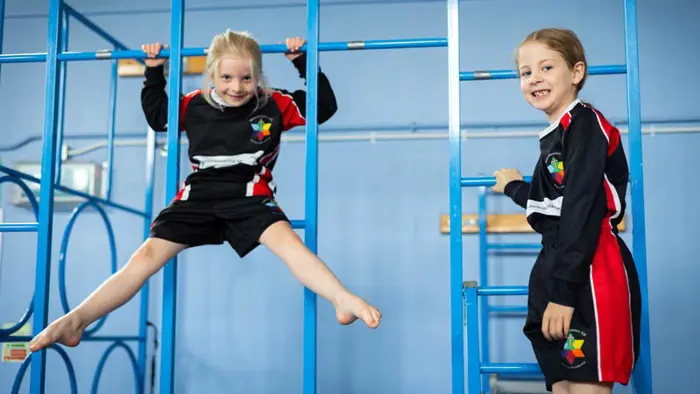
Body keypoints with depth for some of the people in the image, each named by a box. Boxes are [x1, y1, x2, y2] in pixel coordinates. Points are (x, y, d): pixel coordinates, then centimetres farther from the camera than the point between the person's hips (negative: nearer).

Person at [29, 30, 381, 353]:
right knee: (148, 254, -10)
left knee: (286, 238, -32)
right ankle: (75, 320, -12)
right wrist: (154, 73, 16)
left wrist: (304, 63, 0)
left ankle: (343, 299, -45)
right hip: (200, 195, 2)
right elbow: (157, 117, 24)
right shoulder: (194, 105, 6)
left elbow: (324, 107, 6)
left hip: (249, 195, -2)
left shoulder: (274, 105, 0)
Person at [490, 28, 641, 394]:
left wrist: (564, 291, -23)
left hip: (590, 276, -9)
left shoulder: (585, 125, -11)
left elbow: (583, 210, -19)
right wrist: (514, 188, 39)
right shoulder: (555, 134, 15)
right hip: (559, 270, 9)